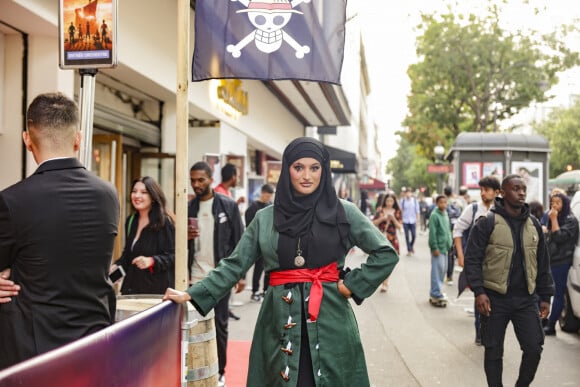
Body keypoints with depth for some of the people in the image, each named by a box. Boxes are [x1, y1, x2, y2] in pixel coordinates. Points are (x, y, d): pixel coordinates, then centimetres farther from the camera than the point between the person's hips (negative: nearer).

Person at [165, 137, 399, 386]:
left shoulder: (343, 212, 2)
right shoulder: (265, 218, 6)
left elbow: (386, 253, 4)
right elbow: (235, 264, 6)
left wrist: (353, 286, -3)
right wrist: (192, 295, -1)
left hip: (329, 320, -1)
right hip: (280, 320, 1)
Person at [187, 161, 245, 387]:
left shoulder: (228, 206, -3)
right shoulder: (188, 208, 6)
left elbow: (239, 241, -3)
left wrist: (241, 274, -7)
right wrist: (185, 237, -10)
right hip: (195, 277, 3)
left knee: (219, 325, 5)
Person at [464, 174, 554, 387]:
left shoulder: (533, 224, 8)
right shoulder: (487, 223, -7)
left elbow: (543, 263, 14)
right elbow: (472, 259, -8)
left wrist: (545, 296, 11)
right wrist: (479, 291, -15)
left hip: (526, 299, 4)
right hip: (495, 299, -4)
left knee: (534, 348, 1)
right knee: (493, 352, 6)